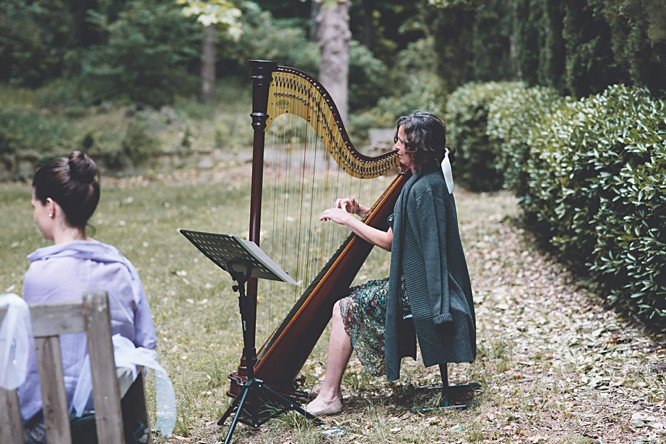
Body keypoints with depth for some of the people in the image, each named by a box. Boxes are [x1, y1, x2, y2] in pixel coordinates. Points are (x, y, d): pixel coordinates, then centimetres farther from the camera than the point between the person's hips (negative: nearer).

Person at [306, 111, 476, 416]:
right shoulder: (431, 179, 11)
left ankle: (329, 396, -4)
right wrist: (360, 211, 6)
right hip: (421, 284, 10)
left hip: (417, 292, -10)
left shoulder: (422, 188, -21)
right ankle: (330, 385, 14)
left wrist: (347, 220, -8)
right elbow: (398, 229, 17)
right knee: (351, 298, 13)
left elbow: (390, 242, -16)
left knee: (346, 308, -8)